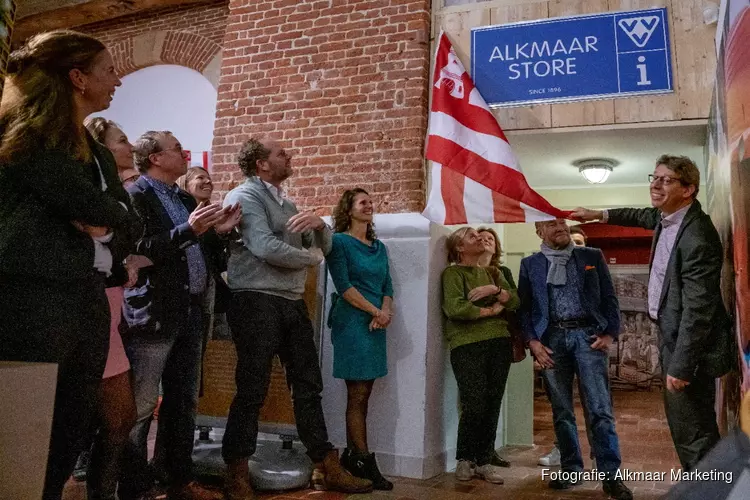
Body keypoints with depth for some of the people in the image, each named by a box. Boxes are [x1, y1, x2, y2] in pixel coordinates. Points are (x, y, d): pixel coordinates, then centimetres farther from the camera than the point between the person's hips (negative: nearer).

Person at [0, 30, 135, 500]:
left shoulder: (99, 152, 19)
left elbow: (130, 220, 15)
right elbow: (89, 205, -18)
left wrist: (103, 222, -6)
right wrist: (108, 213, 3)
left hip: (89, 300, 8)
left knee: (70, 436, 13)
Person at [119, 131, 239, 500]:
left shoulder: (186, 199, 19)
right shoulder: (137, 195, -5)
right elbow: (137, 251, -17)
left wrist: (217, 231, 3)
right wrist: (188, 230, -22)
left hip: (190, 313, 8)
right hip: (153, 313, -8)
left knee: (184, 402, 14)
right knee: (141, 407, -2)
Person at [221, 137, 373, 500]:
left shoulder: (286, 204, 20)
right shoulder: (244, 196, -5)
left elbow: (326, 246, 18)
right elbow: (265, 248, -19)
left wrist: (319, 223, -4)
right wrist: (310, 257, -4)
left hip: (292, 304, 8)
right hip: (257, 302, -8)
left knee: (308, 386, 9)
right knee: (253, 390, -2)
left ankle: (327, 468, 18)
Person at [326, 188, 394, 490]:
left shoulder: (379, 247, 17)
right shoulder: (339, 241, -3)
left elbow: (387, 287, 13)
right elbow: (343, 286, -11)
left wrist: (386, 312, -7)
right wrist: (375, 311, -12)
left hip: (375, 326, 7)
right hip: (352, 323, -7)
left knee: (363, 395, 9)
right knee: (358, 395, -5)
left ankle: (351, 457, 16)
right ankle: (366, 465, -1)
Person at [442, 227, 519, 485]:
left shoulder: (492, 273, 19)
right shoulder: (452, 273, 0)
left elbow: (516, 301, 8)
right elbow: (455, 308, -15)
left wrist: (495, 290, -10)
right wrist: (490, 311, -5)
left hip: (499, 343, 6)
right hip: (467, 346, -5)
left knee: (493, 406, 5)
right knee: (474, 406, -8)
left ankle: (484, 461, 17)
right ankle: (464, 459, 12)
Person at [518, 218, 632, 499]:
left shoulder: (592, 257, 12)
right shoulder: (530, 264, 12)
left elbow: (609, 298, 9)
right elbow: (524, 306, 8)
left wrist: (610, 333, -3)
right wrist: (532, 340, -4)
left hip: (588, 335, -1)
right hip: (551, 338, 1)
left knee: (600, 409, -6)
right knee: (561, 411, 7)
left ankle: (610, 475, -1)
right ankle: (571, 470, 18)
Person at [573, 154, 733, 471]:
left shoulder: (696, 237, -25)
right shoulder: (667, 217, 2)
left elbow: (698, 308, -26)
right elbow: (646, 216, 29)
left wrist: (680, 367, -24)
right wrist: (600, 215, 27)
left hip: (690, 344, -10)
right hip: (672, 335, 10)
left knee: (692, 431, -3)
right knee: (681, 421, 21)